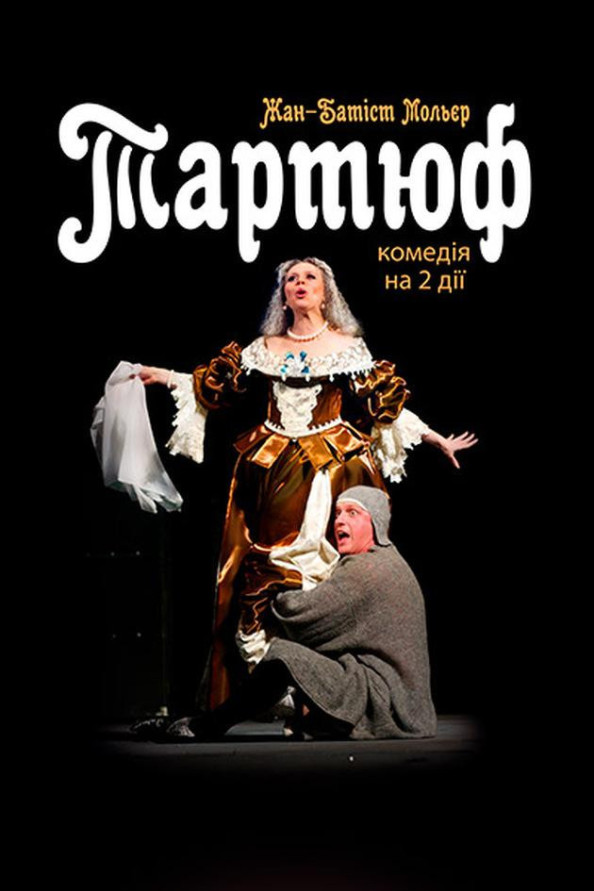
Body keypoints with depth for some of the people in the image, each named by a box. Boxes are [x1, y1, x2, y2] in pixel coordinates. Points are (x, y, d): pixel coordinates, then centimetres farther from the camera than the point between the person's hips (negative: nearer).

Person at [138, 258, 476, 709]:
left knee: (326, 567, -11)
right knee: (264, 572, -2)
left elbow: (385, 405, 4)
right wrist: (165, 377, 7)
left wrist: (436, 438, -1)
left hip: (333, 468, -3)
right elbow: (218, 386, 13)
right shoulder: (264, 348, 13)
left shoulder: (350, 346, 6)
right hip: (273, 471, 3)